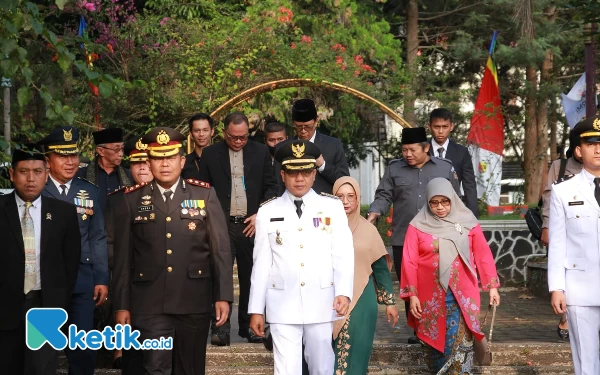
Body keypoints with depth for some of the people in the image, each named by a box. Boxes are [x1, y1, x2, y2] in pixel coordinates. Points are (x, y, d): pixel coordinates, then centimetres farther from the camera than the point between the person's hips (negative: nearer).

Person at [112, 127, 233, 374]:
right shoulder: (130, 199, 2)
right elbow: (123, 256, 3)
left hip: (195, 302, 1)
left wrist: (223, 296, -5)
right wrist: (122, 305, 1)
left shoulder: (205, 194, 3)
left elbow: (220, 249, 1)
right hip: (150, 304, -1)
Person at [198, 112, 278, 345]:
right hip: (221, 225, -1)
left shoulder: (261, 152, 7)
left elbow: (271, 187, 9)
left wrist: (260, 215, -3)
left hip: (251, 224, 1)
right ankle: (221, 329, -5)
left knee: (250, 278, 7)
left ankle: (249, 326, 18)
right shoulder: (211, 154, 5)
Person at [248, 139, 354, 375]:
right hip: (283, 305, 0)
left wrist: (344, 292, -16)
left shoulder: (333, 207, 3)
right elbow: (261, 262, 4)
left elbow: (344, 254, -2)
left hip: (322, 303, 1)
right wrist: (256, 309, 4)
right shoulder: (267, 212, 4)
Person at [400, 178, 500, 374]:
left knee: (459, 344, -8)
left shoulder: (468, 222, 2)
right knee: (434, 341, 10)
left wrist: (492, 286, 5)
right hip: (431, 296, 0)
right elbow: (410, 262, -2)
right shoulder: (418, 225, -2)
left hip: (461, 294, 0)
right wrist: (412, 294, -5)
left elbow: (483, 255, 6)